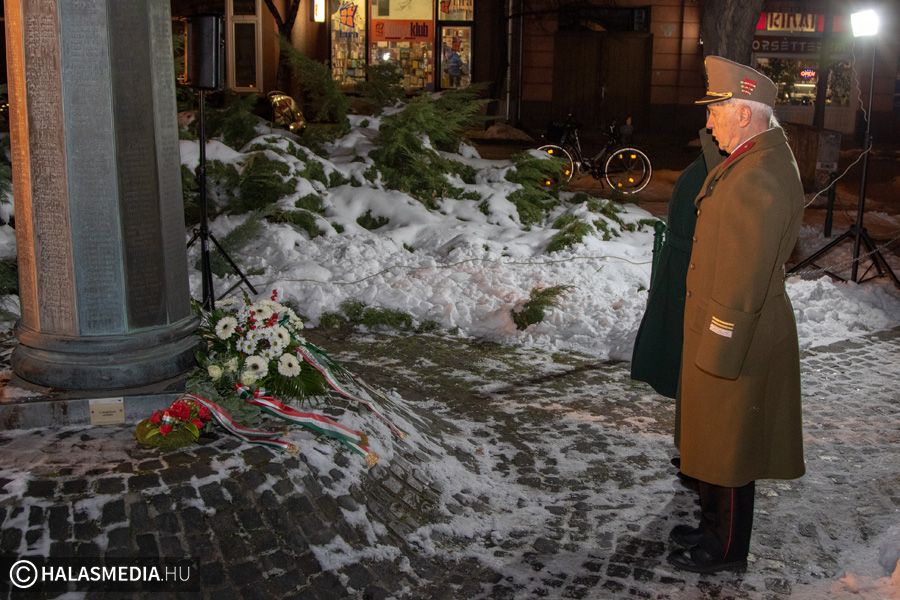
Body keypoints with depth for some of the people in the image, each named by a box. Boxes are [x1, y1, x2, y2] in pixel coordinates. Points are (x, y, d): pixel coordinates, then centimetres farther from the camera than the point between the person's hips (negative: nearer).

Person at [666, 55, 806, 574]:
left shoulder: (758, 178, -26)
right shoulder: (763, 157, 9)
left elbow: (743, 279, -26)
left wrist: (720, 349, -21)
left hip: (733, 338, -10)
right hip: (725, 329, 10)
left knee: (729, 447, 6)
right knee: (717, 443, 22)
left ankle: (727, 550, 24)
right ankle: (715, 527, 39)